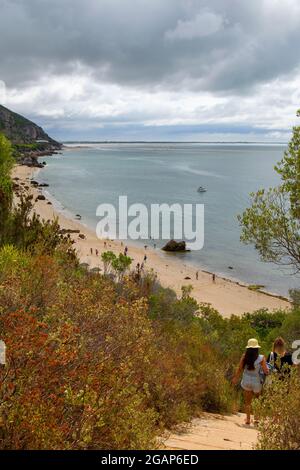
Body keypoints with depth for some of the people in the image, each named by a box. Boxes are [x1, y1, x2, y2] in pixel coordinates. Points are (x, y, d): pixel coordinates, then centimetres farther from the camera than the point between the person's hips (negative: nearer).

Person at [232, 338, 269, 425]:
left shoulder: (244, 356, -8)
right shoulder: (261, 358, -14)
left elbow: (239, 369, -1)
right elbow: (266, 371, -13)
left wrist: (236, 378, 12)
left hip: (246, 381, 1)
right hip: (257, 382, -1)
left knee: (247, 401, 15)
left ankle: (248, 419, 12)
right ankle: (256, 418, 23)